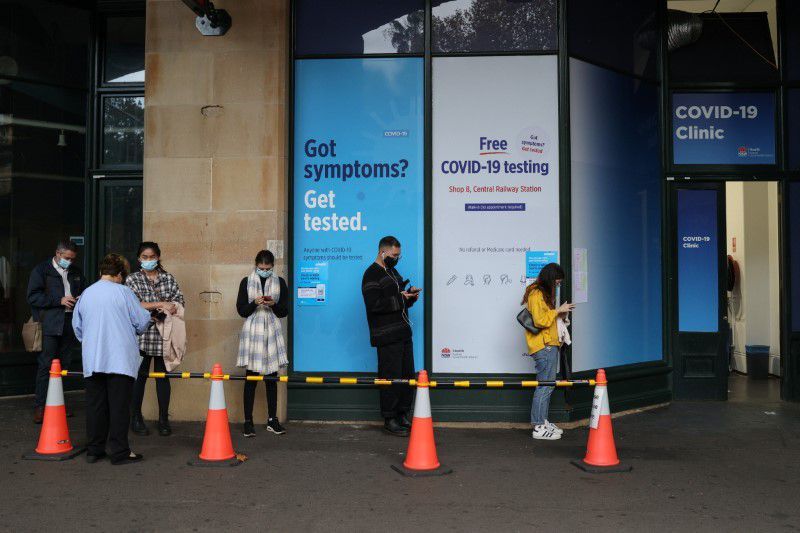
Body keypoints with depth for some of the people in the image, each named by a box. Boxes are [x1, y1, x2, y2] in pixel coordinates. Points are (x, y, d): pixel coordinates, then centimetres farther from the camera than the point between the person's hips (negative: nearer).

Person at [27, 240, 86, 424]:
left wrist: (81, 299, 4)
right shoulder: (41, 270, 1)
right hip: (49, 324, -5)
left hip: (70, 324, 5)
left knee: (64, 365, 8)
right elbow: (33, 296, -7)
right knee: (46, 365, -6)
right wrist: (59, 301, -14)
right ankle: (39, 406, 0)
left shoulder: (76, 272, 16)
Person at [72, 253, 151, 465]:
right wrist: (133, 330, 18)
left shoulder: (86, 294, 8)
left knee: (95, 405, 11)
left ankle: (94, 450, 18)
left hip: (92, 360, 5)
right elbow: (143, 321, -4)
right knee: (119, 406, -1)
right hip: (120, 359, -5)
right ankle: (119, 452, 2)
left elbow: (77, 326, 17)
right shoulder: (123, 292, -6)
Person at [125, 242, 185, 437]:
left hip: (164, 334, 2)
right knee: (140, 376, 2)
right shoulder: (132, 279, 3)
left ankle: (163, 420, 12)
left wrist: (172, 308, -15)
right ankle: (136, 418, 15)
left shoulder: (168, 278, 11)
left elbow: (180, 300, 6)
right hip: (142, 334, -2)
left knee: (163, 376, 5)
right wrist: (161, 305, -16)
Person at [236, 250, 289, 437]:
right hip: (252, 331, -1)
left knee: (272, 376, 5)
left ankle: (272, 419, 14)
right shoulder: (246, 282, 3)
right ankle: (248, 421, 4)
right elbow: (241, 310, 1)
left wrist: (274, 304, -15)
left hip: (272, 331, 1)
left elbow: (284, 311, 5)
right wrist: (254, 303, -16)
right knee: (251, 377, -2)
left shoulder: (280, 282, 6)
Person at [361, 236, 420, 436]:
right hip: (387, 337, -9)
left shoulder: (393, 272, 20)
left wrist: (410, 295, 4)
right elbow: (374, 304, -21)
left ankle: (402, 416, 21)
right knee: (391, 378, -4)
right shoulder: (372, 275, -8)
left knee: (407, 376, 10)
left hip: (403, 333, 9)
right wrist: (399, 299, -17)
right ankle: (389, 420, 6)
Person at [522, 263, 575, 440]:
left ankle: (543, 421, 20)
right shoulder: (536, 294, -13)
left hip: (550, 344, 10)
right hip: (543, 346, -10)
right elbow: (540, 321, -20)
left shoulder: (544, 293, 19)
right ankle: (538, 427, -5)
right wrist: (558, 310, -13)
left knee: (547, 385, 12)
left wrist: (560, 314, 9)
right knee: (545, 385, -9)